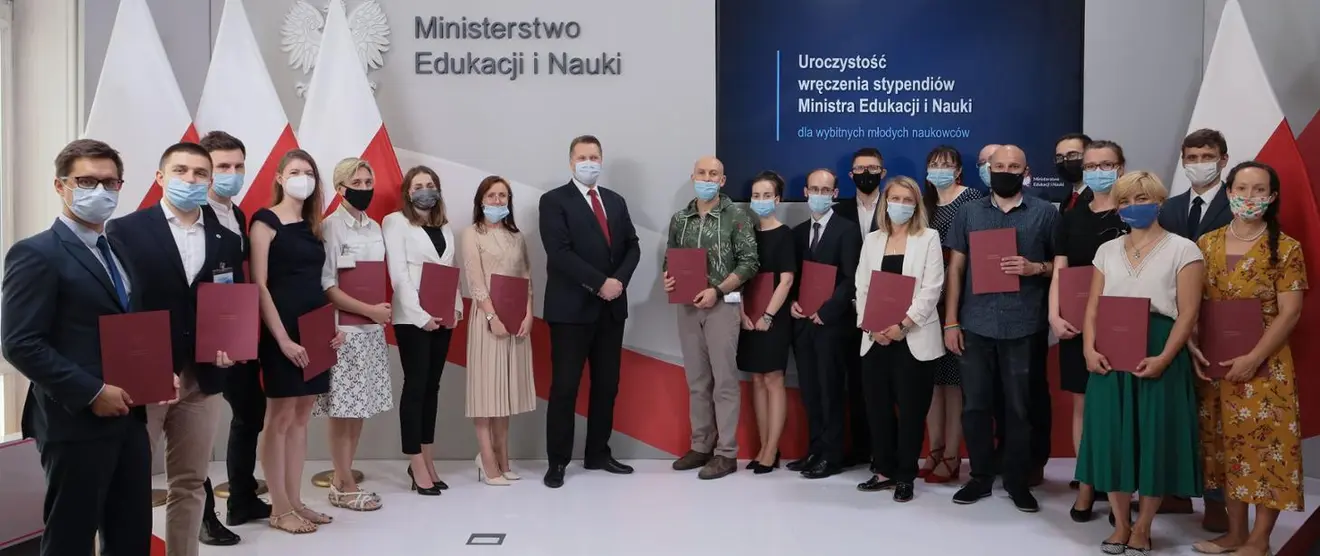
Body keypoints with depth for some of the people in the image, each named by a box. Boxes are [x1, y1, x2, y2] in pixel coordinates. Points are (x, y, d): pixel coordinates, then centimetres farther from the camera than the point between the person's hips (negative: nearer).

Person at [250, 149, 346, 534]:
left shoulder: (311, 226, 14)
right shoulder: (266, 221, -6)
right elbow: (259, 285, -12)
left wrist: (333, 326, 4)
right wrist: (282, 338, -18)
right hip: (282, 332, -7)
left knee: (301, 418, 10)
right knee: (280, 418, 0)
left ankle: (296, 501, 18)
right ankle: (280, 509, 9)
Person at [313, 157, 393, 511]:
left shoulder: (375, 228, 12)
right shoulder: (331, 227, -8)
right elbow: (326, 286, -13)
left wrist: (381, 311, 2)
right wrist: (370, 310, -14)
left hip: (373, 329, 7)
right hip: (344, 329, -7)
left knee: (361, 406, 10)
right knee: (343, 408, -1)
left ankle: (343, 478, 21)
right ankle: (344, 485, 10)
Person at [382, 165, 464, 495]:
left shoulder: (444, 226, 17)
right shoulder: (396, 222, -2)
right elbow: (398, 273, -10)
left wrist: (456, 308, 1)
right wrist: (421, 314, -16)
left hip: (443, 317, 6)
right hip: (412, 317, -6)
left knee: (432, 386, 9)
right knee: (416, 386, -3)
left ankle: (427, 459, 16)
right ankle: (417, 465, 3)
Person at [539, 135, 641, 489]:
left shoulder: (616, 201, 15)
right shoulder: (554, 201, -3)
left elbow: (632, 246, 9)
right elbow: (559, 253, -15)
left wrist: (620, 280, -9)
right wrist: (600, 283, -18)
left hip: (612, 307, 6)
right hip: (572, 308, -6)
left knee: (607, 385, 11)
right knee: (565, 387, -1)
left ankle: (598, 453, 23)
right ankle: (557, 461, 9)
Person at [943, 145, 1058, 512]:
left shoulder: (1045, 213, 4)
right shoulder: (969, 213, 8)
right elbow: (955, 269, 7)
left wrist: (1035, 268, -13)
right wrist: (951, 321, 1)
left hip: (1023, 326, -1)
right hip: (975, 324, 2)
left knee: (1019, 406, 6)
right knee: (974, 404, 7)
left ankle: (1017, 480, 20)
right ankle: (981, 476, 21)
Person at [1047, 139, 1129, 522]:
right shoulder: (1071, 218, 10)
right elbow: (1059, 272, 7)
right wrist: (1054, 317, -6)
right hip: (1077, 325, 3)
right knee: (1083, 404, 6)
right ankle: (1086, 483, 14)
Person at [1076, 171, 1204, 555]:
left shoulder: (1182, 249, -1)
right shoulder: (1107, 250, 12)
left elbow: (1188, 313, -8)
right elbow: (1093, 307, 9)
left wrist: (1163, 358, -19)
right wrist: (1089, 348, -7)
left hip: (1159, 355, -3)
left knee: (1155, 437, 3)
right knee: (1112, 437, 6)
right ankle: (1120, 524, 21)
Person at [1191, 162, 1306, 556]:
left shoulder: (1286, 249, -6)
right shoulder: (1206, 244, 5)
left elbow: (1290, 312, -10)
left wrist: (1253, 359, -17)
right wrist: (1192, 347, -5)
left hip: (1264, 366, -4)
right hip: (1215, 365, 4)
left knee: (1266, 446, 1)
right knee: (1229, 446, 11)